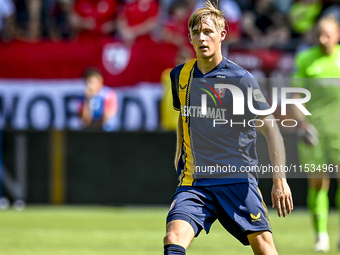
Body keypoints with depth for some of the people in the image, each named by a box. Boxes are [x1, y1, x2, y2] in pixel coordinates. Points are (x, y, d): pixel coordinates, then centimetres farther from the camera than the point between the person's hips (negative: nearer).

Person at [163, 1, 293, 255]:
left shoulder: (241, 79, -8)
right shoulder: (180, 75, 7)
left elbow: (271, 129, -9)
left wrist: (280, 179, -17)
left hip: (237, 180, -3)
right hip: (194, 181, 3)